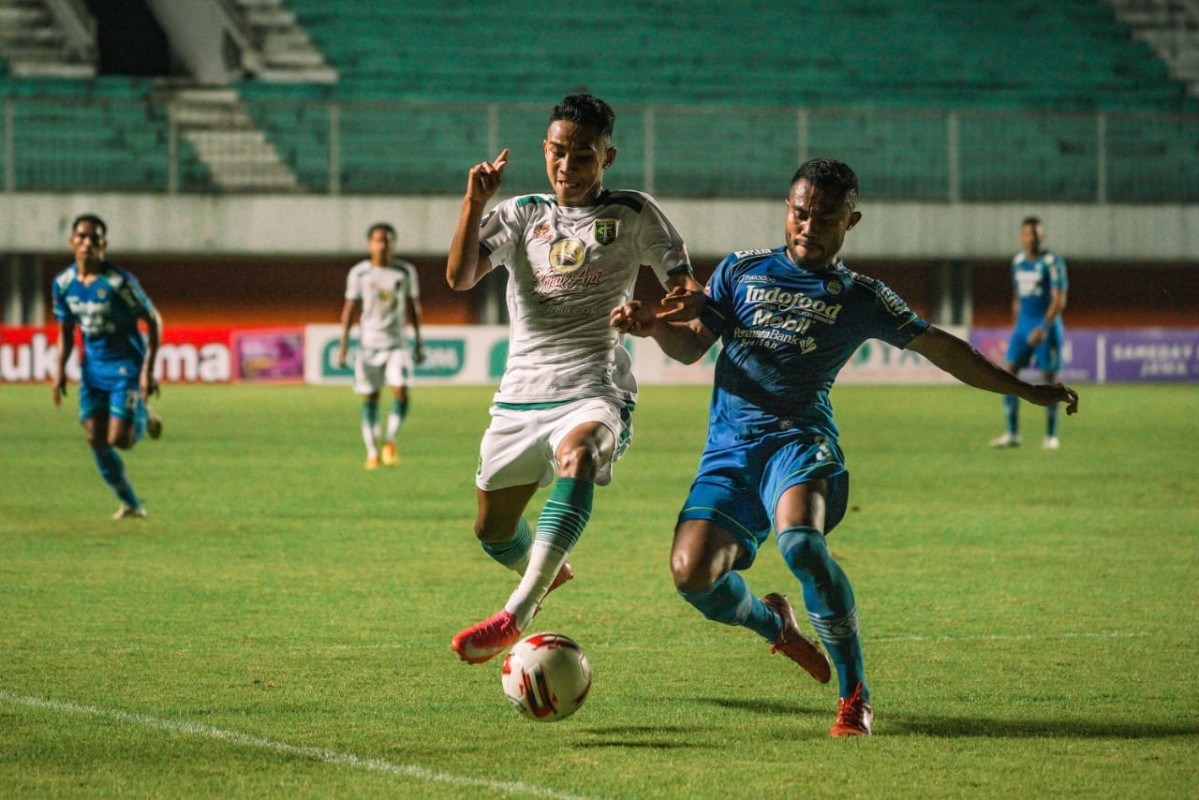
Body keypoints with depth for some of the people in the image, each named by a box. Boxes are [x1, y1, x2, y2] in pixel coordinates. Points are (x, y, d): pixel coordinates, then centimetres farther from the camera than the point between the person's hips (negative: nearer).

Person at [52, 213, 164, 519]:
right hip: (93, 369, 5)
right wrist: (60, 369, -2)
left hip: (126, 367, -5)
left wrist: (148, 370, -17)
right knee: (96, 441, -1)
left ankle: (143, 418, 23)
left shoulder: (119, 282, -19)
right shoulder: (63, 284, -3)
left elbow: (154, 321, -12)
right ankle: (130, 503, 15)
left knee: (119, 439, -13)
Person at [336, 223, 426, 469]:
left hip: (396, 343, 0)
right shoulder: (359, 273, -1)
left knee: (401, 391, -16)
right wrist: (343, 342, -2)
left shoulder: (406, 271, 3)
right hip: (368, 343, 0)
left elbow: (413, 306, 11)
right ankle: (372, 452, 11)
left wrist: (418, 341, 9)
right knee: (370, 398, 2)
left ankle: (389, 440, 3)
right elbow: (350, 308, 3)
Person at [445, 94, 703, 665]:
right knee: (493, 532, 11)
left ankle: (516, 615, -45)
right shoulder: (522, 214, 9)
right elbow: (460, 277, -4)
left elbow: (687, 288, 5)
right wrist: (475, 201, -17)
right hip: (522, 391, 4)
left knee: (577, 454, -38)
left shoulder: (634, 215, 5)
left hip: (595, 388, -4)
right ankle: (547, 571, 49)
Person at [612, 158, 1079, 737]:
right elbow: (691, 346, 13)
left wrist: (1022, 389, 16)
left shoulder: (859, 298, 13)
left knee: (800, 540, -34)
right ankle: (770, 622, 18)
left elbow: (938, 347, 17)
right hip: (728, 449, 2)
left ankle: (855, 697, -23)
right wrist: (654, 325, -9)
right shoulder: (741, 271, 16)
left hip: (798, 437, -2)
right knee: (692, 572, -19)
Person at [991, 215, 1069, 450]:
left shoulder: (1052, 262, -10)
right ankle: (1012, 434, 0)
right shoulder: (1018, 261, 10)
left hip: (1047, 326, -6)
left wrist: (1044, 328, -24)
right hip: (1023, 325, 6)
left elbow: (1059, 300, -16)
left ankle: (1051, 436, 8)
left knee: (1049, 377, -1)